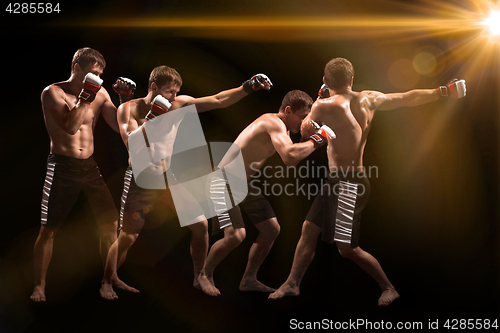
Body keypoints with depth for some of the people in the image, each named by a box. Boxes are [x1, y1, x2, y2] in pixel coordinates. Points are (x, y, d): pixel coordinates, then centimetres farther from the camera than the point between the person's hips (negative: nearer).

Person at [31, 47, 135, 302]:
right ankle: (39, 286, 14)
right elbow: (70, 126, -19)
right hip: (62, 166, -4)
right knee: (49, 229, -2)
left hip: (89, 166, 5)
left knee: (110, 222, 4)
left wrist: (125, 99, -6)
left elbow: (119, 126, 6)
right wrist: (85, 95, -22)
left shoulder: (100, 94, 7)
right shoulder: (52, 92, -5)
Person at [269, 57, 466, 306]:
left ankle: (389, 289, 12)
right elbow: (409, 98, 7)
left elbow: (305, 131, 1)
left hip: (348, 184, -9)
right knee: (309, 229, 12)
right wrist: (444, 91, 15)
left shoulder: (324, 105, -15)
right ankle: (292, 283, 19)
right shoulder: (369, 99, 4)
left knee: (347, 248, -1)